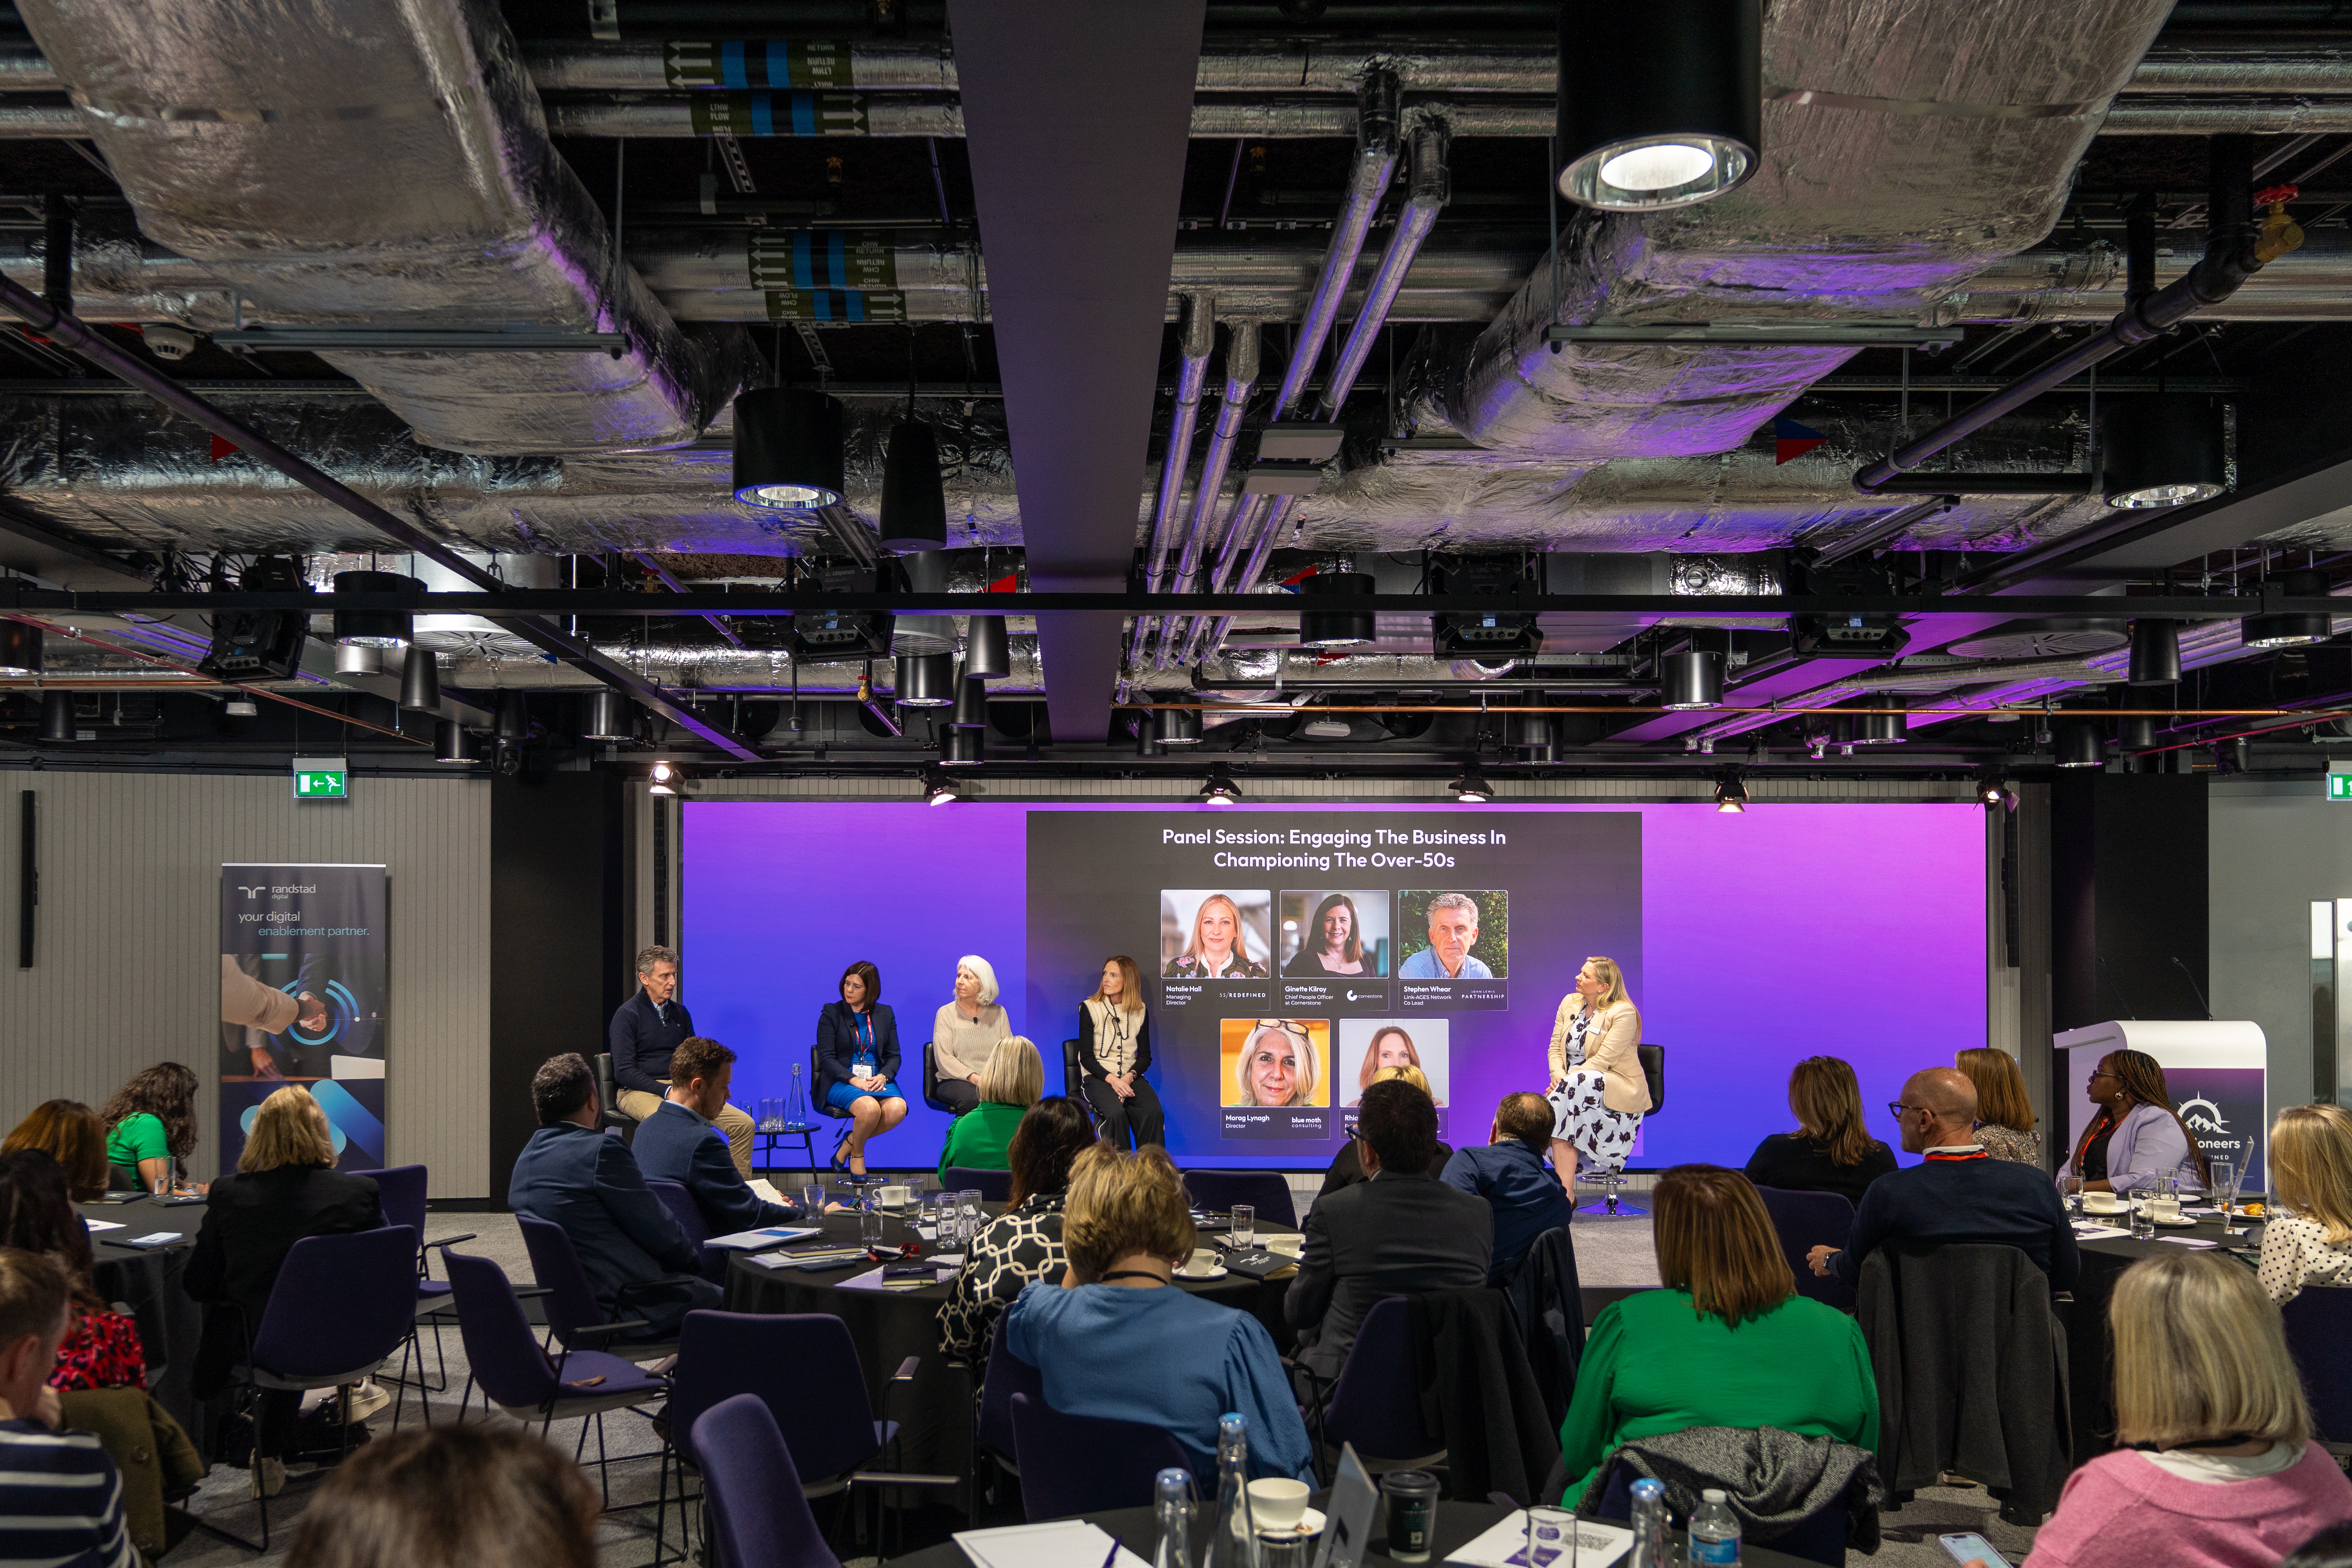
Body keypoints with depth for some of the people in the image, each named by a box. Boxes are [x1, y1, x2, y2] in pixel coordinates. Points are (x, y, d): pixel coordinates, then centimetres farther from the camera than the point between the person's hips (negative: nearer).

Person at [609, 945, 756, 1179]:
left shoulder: (680, 1012, 17)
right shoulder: (627, 1015, -3)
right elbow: (624, 1072, -10)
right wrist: (667, 1091, -19)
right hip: (639, 1091, -6)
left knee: (744, 1124, -13)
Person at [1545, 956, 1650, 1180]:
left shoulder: (1624, 1013, -10)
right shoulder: (1569, 1003, 11)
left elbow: (1603, 1060, -18)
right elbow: (1556, 1048, 11)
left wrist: (1565, 1081, -24)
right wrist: (1558, 1075, -11)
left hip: (1619, 1089, -6)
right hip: (1574, 1087, 6)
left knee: (1573, 1088, -35)